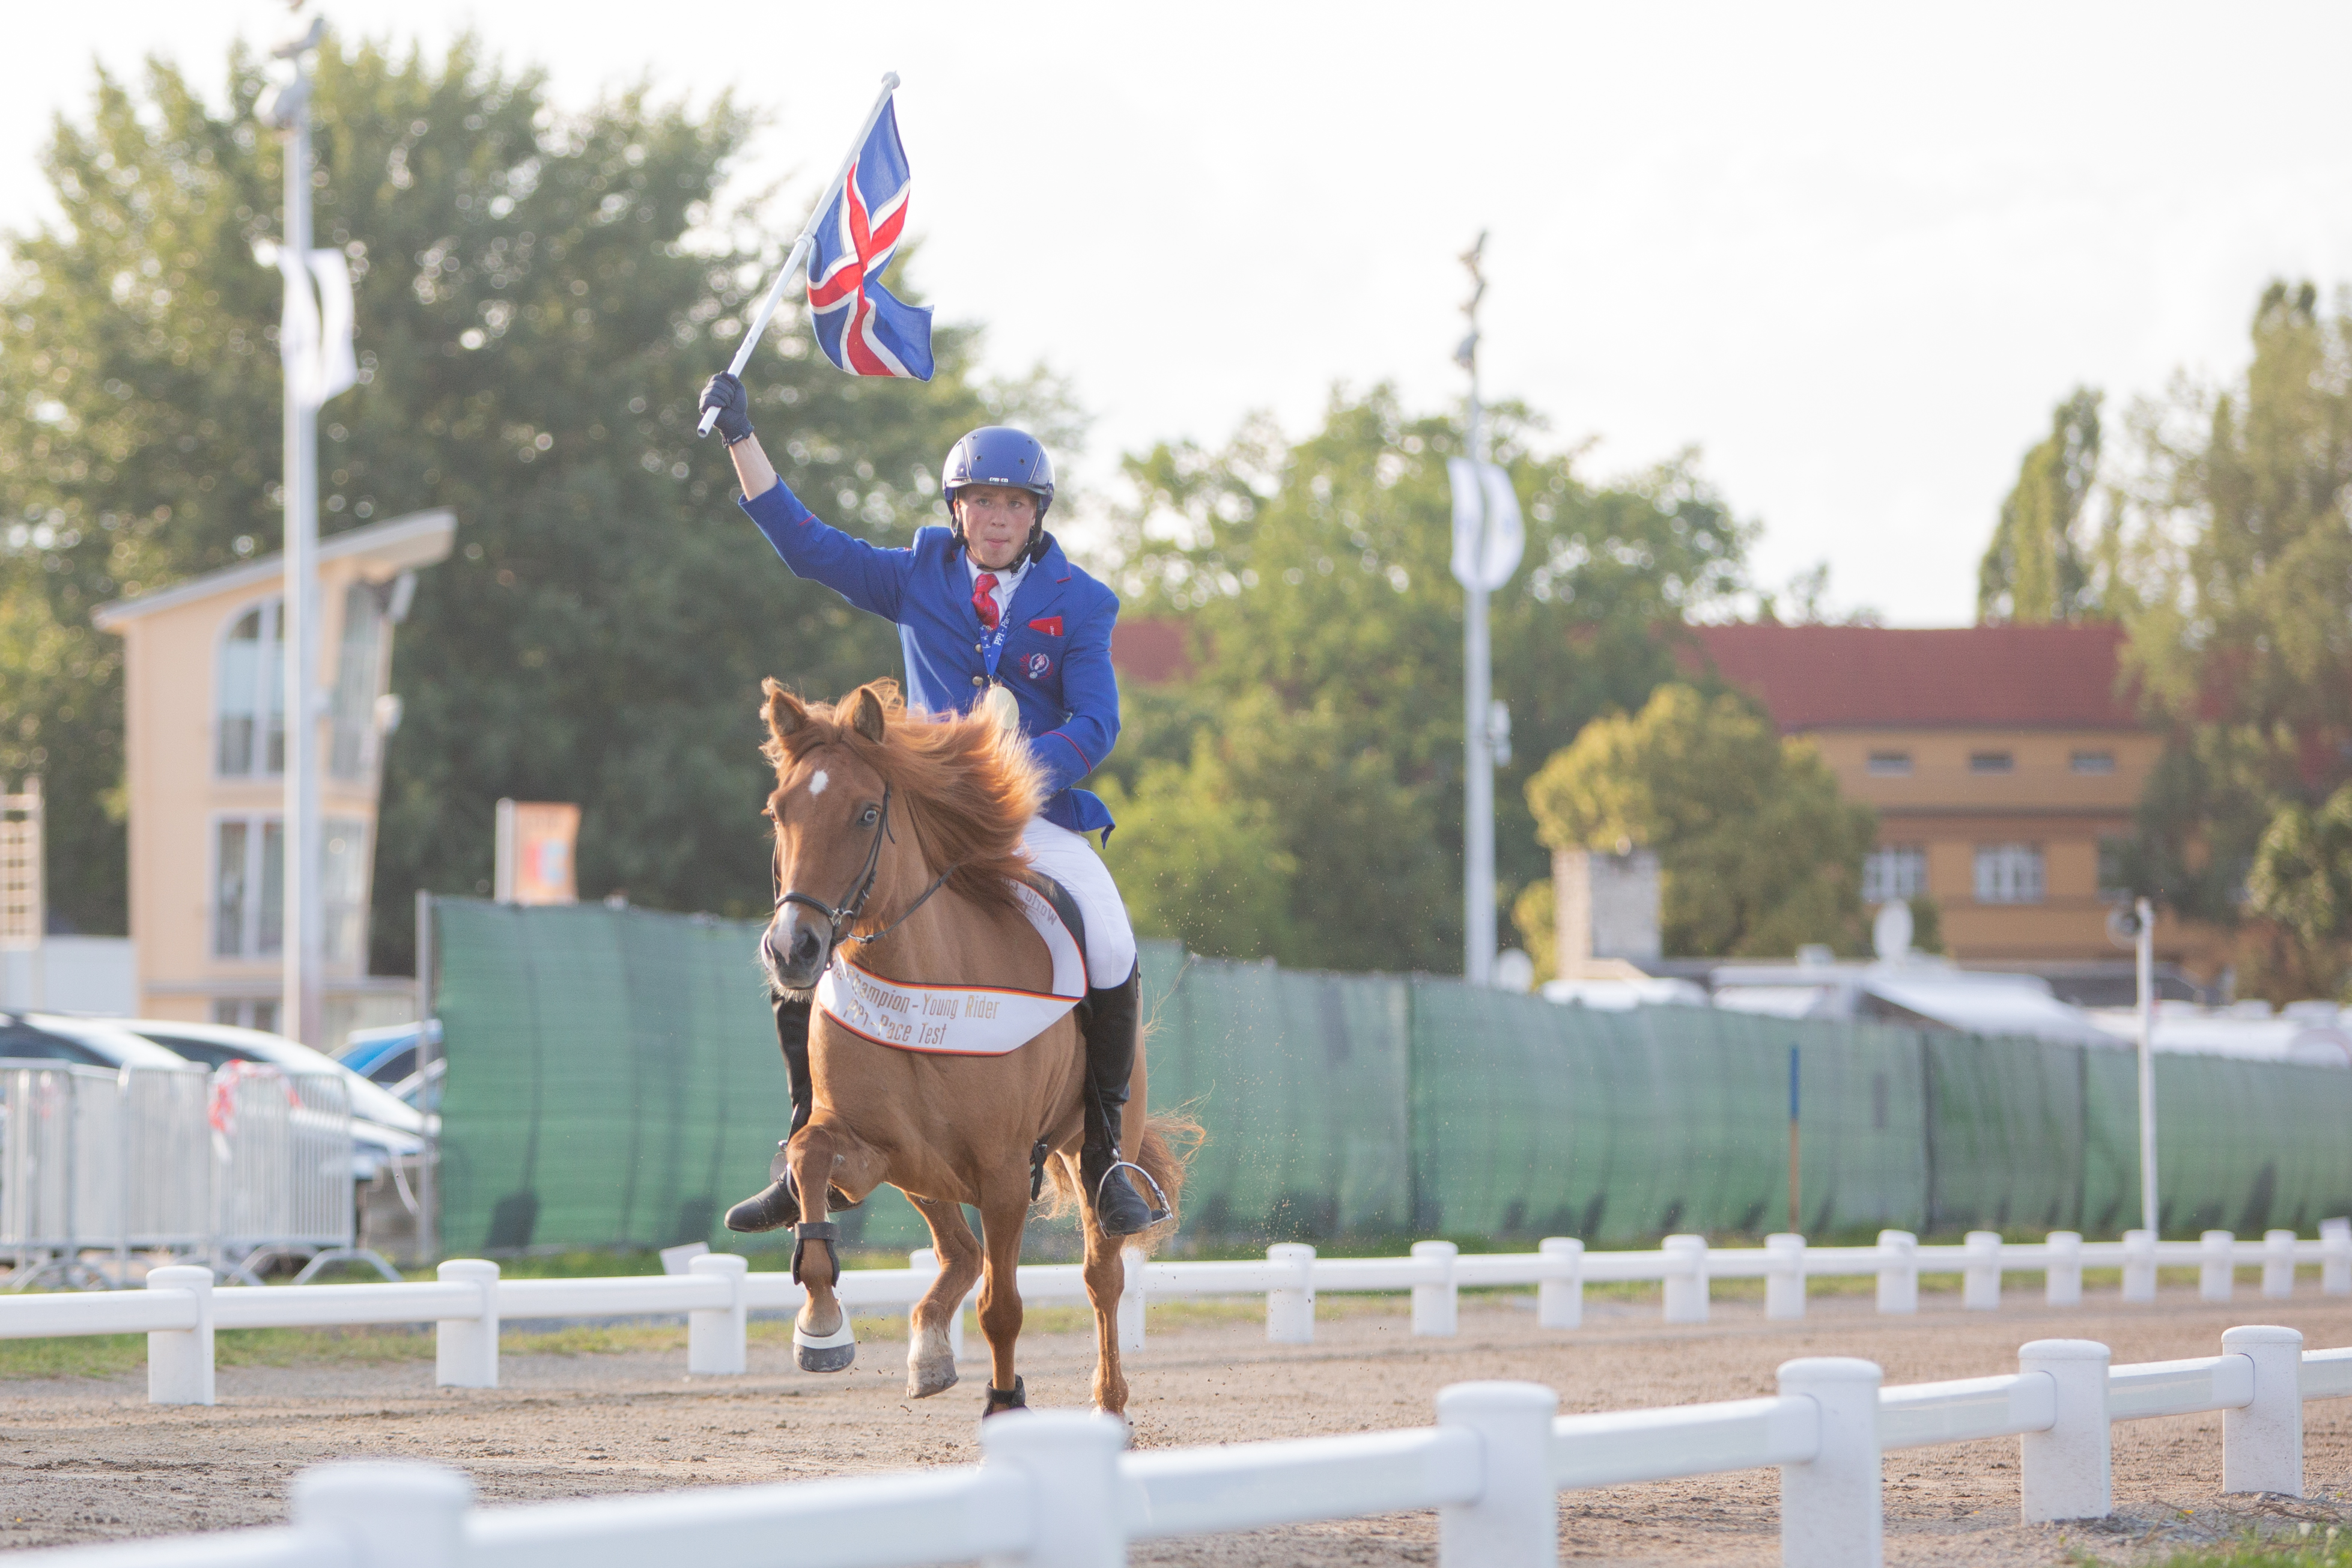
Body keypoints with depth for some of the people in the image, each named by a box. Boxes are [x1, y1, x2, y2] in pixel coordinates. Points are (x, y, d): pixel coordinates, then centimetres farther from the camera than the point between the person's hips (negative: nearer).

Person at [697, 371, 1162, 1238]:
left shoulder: (1079, 605, 0)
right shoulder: (920, 581, 6)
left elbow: (1094, 727, -8)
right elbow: (808, 545, 5)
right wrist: (741, 438, -1)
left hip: (1037, 814, -2)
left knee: (1112, 950, -27)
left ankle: (1103, 1156, -10)